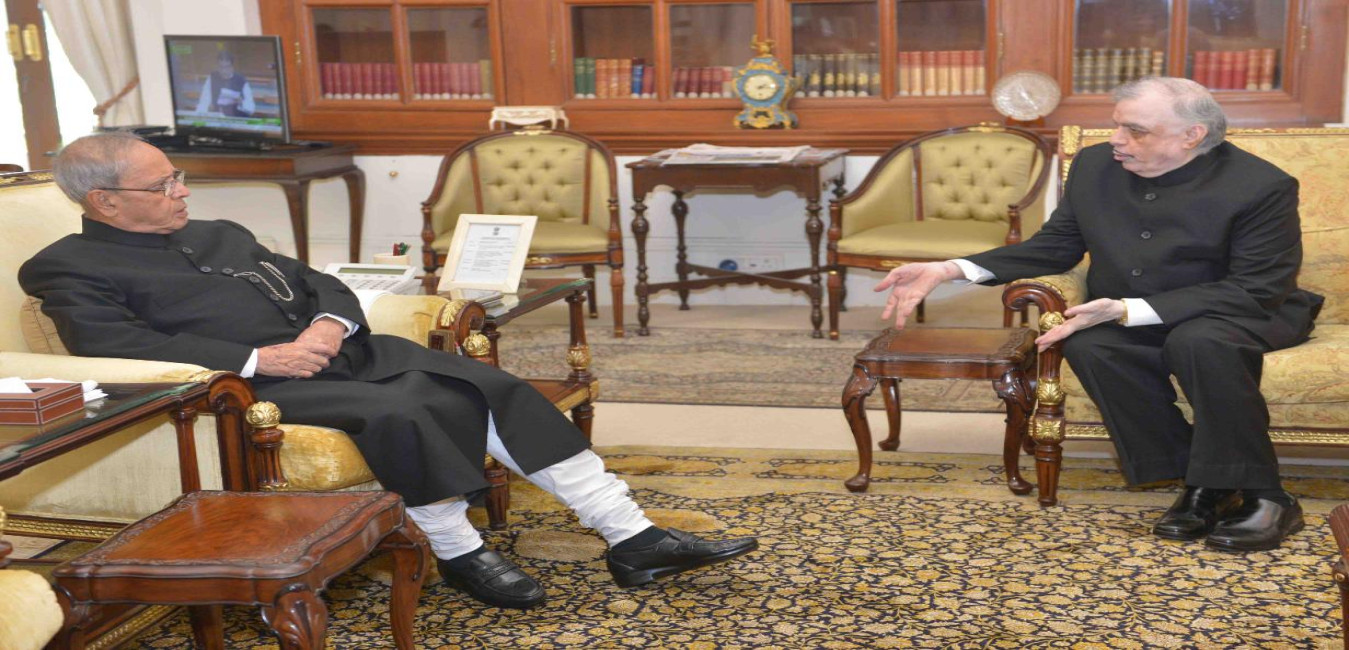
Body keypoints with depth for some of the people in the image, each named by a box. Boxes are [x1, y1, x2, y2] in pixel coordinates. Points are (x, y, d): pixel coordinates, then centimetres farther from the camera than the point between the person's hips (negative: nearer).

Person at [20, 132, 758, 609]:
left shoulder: (219, 234, 23)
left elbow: (318, 282, 21)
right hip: (256, 388, -7)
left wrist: (329, 323, -4)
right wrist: (259, 358, -21)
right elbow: (117, 348, -16)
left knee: (494, 389, -10)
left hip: (341, 350, 7)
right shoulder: (69, 269, 2)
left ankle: (631, 538, -10)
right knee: (400, 413, -35)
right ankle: (457, 551, -11)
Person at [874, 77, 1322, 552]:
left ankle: (1259, 495, -20)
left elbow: (1257, 290, -20)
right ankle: (1199, 484, -18)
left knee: (1199, 342, -38)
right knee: (1088, 345, -29)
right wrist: (950, 270, -9)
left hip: (1243, 313, -4)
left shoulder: (1264, 187, -16)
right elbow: (1054, 246, 5)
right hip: (1123, 318, 4)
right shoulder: (1095, 165, -2)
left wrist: (1127, 310, -30)